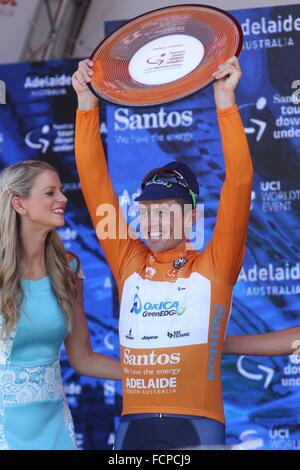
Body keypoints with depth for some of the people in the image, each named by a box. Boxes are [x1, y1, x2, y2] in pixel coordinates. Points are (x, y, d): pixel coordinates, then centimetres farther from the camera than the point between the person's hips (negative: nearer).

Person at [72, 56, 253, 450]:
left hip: (197, 424, -3)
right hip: (133, 424, 3)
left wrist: (226, 104, -12)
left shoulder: (214, 266, 2)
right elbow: (95, 182, 9)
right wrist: (87, 107, 3)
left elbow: (239, 183, -6)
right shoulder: (129, 263, 11)